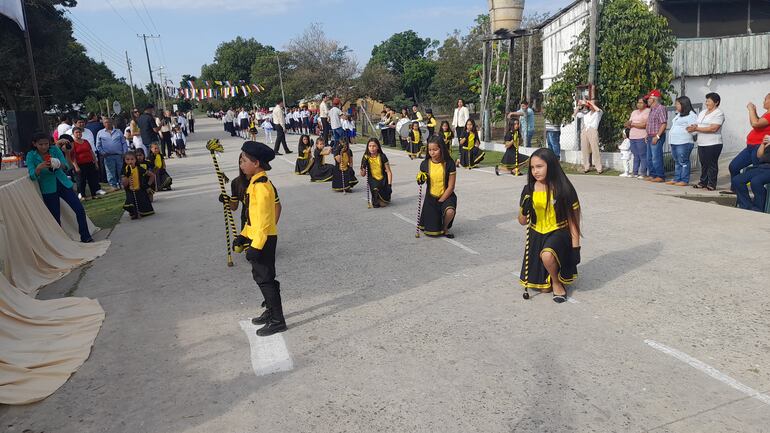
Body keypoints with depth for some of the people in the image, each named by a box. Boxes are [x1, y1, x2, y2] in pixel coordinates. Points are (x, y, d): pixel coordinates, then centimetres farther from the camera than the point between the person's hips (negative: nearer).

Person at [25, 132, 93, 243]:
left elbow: (66, 166, -8)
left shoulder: (55, 149, -3)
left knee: (80, 210, -3)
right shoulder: (31, 155, -6)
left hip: (63, 184, 2)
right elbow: (32, 176, -14)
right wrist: (39, 168, -35)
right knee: (56, 217, 0)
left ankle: (86, 237, 8)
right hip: (49, 189, -2)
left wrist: (59, 165, -31)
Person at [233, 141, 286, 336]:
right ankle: (271, 311, 34)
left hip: (264, 240, -10)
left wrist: (256, 246, -23)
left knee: (265, 279, -3)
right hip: (257, 237, 10)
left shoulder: (261, 186, -21)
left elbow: (264, 220, -24)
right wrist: (244, 235, 19)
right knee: (261, 276, 20)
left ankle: (277, 321, 7)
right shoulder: (256, 183, 10)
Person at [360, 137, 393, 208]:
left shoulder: (382, 157, -12)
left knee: (383, 203, -11)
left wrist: (389, 185, -18)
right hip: (373, 180, 2)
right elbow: (363, 175, -3)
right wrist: (363, 167, -23)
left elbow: (389, 172, -10)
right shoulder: (366, 157, -6)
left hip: (383, 179, -2)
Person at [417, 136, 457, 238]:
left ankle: (445, 228, -1)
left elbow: (451, 187, -10)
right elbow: (421, 181, 9)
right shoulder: (425, 164, -5)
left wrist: (440, 201, -14)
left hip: (446, 196, -2)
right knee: (431, 232, -4)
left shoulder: (449, 164, -12)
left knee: (450, 211, -36)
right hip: (431, 197, 2)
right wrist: (420, 180, -14)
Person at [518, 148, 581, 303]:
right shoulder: (529, 190, -4)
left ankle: (557, 282, -6)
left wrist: (575, 247, -9)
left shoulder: (564, 189, -13)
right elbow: (522, 221, 1)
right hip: (537, 235, 3)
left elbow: (573, 220, -7)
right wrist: (525, 209, -21)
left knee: (547, 255, -39)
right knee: (544, 288, 2)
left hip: (558, 232, -3)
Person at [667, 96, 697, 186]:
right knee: (677, 162, 12)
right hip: (674, 142, 9)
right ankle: (676, 179, 17)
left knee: (683, 162, -6)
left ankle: (685, 180, -3)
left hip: (684, 143, -9)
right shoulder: (678, 115, 21)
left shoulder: (691, 115, -8)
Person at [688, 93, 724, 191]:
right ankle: (703, 182, 18)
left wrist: (697, 128, -18)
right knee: (703, 164, 11)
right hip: (701, 143, 7)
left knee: (712, 164, -2)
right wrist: (693, 127, -6)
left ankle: (711, 184, 4)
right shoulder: (702, 112, 17)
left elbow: (713, 128, -18)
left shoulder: (718, 113, -8)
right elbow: (698, 125, 18)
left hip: (713, 144, -7)